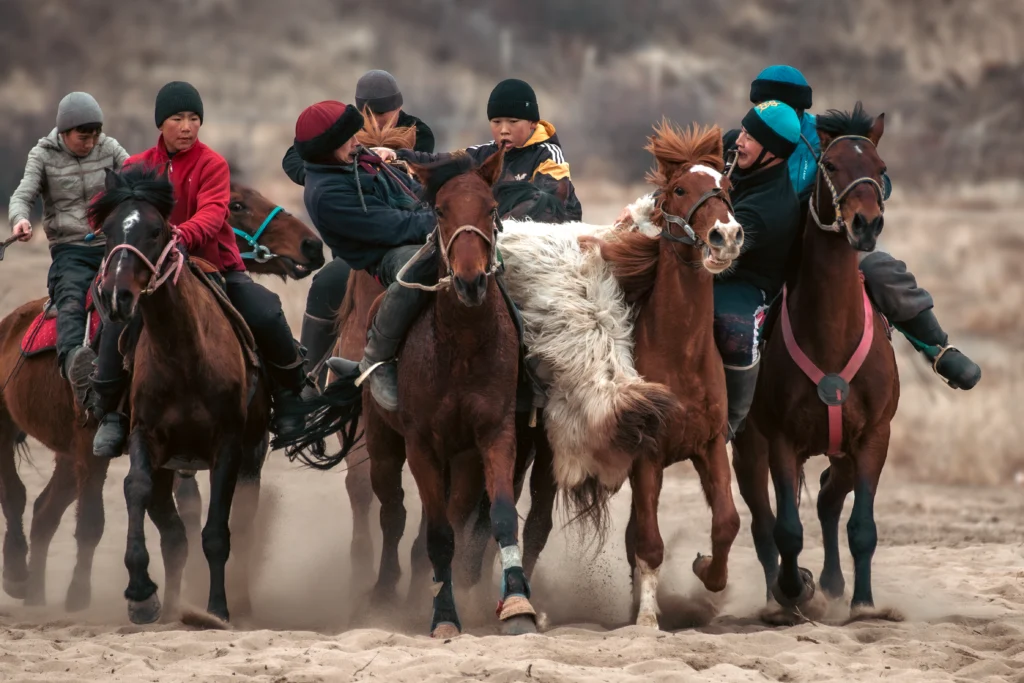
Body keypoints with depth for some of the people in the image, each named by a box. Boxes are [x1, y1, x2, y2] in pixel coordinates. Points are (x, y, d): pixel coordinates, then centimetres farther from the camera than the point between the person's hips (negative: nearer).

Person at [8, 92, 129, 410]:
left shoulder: (108, 149, 11)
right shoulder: (44, 155, 6)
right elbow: (23, 195, -5)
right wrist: (20, 219, -29)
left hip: (110, 244, 5)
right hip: (69, 250, -5)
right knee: (71, 300, -35)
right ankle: (74, 362, -62)